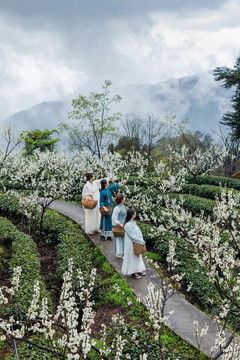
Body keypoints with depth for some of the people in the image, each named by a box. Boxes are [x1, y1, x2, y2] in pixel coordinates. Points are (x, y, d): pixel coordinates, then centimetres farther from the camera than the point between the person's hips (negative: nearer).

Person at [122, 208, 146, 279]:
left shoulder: (133, 222, 2)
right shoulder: (127, 225, -26)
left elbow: (139, 231, 3)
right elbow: (133, 236, -25)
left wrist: (141, 240, -11)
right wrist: (142, 241, -16)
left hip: (136, 243, 9)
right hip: (131, 244, -9)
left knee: (137, 257, 20)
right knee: (132, 257, 6)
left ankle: (138, 270, 35)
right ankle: (133, 273, 21)